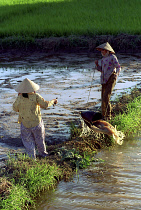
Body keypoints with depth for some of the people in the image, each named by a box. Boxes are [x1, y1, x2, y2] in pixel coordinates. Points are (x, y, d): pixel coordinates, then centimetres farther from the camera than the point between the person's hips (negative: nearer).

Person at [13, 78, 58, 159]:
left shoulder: (19, 98, -15)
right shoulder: (35, 96, -18)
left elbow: (15, 108, 1)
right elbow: (45, 105, -10)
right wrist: (53, 101, 8)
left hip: (25, 123, 0)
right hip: (36, 122, 0)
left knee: (28, 141, 15)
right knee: (39, 138, 22)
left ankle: (32, 158, 17)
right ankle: (42, 153, 41)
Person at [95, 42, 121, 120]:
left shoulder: (113, 57, -5)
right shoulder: (103, 59, 16)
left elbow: (118, 67, -9)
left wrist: (117, 73, -28)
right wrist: (97, 64, 5)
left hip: (111, 79, -8)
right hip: (104, 81, 8)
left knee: (106, 98, -16)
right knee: (103, 98, 9)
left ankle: (108, 116, -9)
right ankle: (104, 115, 20)